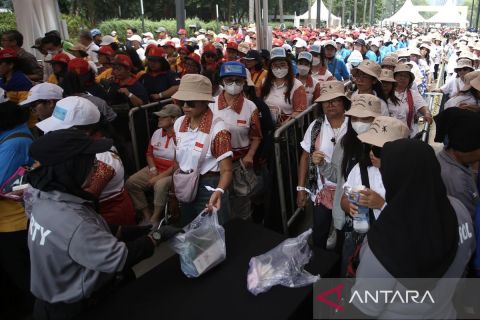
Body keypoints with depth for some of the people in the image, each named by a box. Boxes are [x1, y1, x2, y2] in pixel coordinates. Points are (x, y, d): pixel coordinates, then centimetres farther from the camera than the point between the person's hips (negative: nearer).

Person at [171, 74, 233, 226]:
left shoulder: (218, 129, -20)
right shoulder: (179, 123, 0)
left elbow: (226, 170, -22)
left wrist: (219, 191, -40)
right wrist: (176, 187, 13)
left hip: (209, 187, -6)